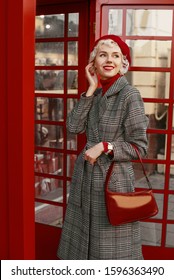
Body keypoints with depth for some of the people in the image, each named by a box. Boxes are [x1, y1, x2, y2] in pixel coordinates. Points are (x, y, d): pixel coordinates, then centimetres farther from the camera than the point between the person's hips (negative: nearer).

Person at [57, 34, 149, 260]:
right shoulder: (96, 93, 7)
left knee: (111, 244, 6)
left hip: (114, 179, -7)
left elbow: (139, 146, -11)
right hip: (86, 176, 7)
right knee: (86, 234, 20)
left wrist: (105, 146, -22)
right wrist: (91, 90, -7)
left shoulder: (130, 95, -13)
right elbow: (73, 126, -6)